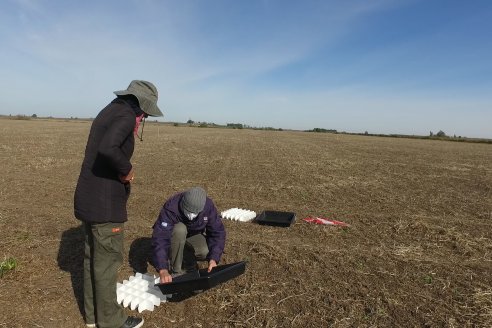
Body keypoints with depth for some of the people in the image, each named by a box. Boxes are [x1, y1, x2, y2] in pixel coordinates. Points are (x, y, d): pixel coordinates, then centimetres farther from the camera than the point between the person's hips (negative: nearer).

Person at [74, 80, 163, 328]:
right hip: (105, 202, -10)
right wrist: (127, 169, -17)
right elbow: (108, 149, -34)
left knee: (93, 256, 19)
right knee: (107, 260, 4)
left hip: (89, 198, 10)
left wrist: (122, 171, 4)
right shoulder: (125, 115, -16)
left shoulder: (109, 111, 15)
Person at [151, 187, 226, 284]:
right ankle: (175, 270, -19)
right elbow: (160, 238, -43)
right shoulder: (171, 208, -36)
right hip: (175, 234, -2)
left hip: (193, 236, 3)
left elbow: (218, 233, -22)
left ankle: (185, 257, 5)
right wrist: (163, 270, -51)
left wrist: (213, 259, -34)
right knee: (180, 230, -37)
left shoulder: (208, 206, -27)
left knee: (206, 252, -27)